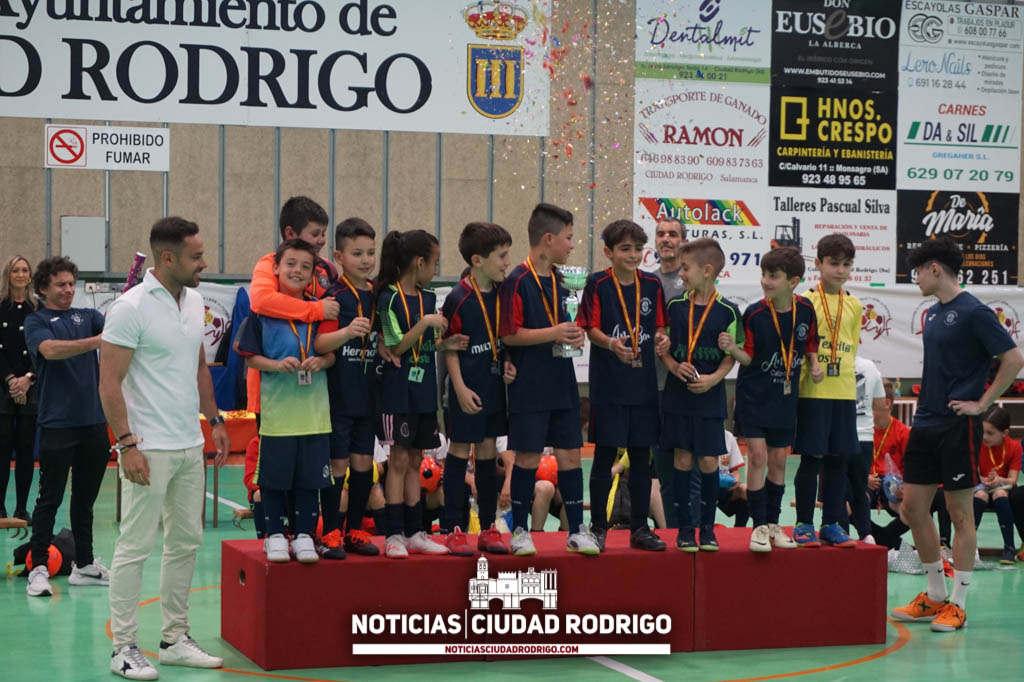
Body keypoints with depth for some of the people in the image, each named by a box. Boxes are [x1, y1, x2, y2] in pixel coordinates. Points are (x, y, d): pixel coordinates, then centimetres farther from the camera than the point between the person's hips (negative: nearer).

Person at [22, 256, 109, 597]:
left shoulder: (87, 316, 13)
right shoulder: (36, 322, 0)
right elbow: (50, 350, -20)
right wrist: (96, 341, -32)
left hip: (93, 421, 4)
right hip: (57, 424, -4)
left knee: (85, 498, 12)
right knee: (50, 499, -1)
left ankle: (84, 564, 20)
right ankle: (38, 568, 3)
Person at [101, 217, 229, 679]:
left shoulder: (194, 301, 9)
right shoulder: (131, 307, -14)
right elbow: (109, 383, -14)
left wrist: (215, 420, 16)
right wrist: (127, 443, -18)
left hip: (191, 446, 8)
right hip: (149, 449, -8)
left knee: (186, 543, 13)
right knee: (135, 547, -3)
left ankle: (175, 639, 22)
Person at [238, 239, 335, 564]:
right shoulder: (262, 310, -3)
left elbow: (332, 352, 11)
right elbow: (249, 356, -2)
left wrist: (321, 361, -10)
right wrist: (277, 365, -17)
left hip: (314, 411, 3)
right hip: (276, 411, -2)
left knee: (310, 476, 7)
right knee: (274, 476, 4)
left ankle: (304, 535, 19)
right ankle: (275, 534, 18)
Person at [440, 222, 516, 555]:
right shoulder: (459, 298, -13)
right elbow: (449, 348, -11)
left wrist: (508, 364, -1)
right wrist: (460, 388, -15)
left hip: (495, 384, 6)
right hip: (468, 387, -6)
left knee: (488, 452, 11)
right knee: (460, 451, 1)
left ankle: (488, 528, 18)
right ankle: (452, 529, 8)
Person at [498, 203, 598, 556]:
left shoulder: (560, 280, 11)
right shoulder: (518, 281, -12)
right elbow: (509, 334, -15)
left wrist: (573, 335, 2)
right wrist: (553, 333, -18)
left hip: (562, 384, 7)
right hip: (529, 386, -6)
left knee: (570, 453, 6)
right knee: (528, 457, 0)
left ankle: (577, 530, 13)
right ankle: (519, 531, 12)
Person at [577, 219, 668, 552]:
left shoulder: (652, 285, 7)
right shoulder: (597, 284, -4)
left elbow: (658, 326, 14)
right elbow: (590, 328, -6)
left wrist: (661, 337, -8)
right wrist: (610, 343, -25)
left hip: (644, 383, 4)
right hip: (608, 383, -4)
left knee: (641, 456, 8)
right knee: (605, 455, 0)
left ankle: (640, 528, 17)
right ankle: (598, 527, 9)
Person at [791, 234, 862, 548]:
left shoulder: (854, 305, 11)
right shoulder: (806, 301, -2)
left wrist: (838, 367, 6)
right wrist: (810, 368, -12)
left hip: (844, 392, 4)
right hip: (812, 392, -4)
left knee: (839, 458, 7)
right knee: (811, 458, -2)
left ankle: (831, 524, 15)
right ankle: (804, 524, 7)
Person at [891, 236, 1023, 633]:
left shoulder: (973, 312, -12)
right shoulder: (932, 314, 13)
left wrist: (981, 404, -14)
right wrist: (926, 403, 12)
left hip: (957, 427, -8)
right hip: (925, 423, 8)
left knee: (960, 513, -1)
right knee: (913, 507, 8)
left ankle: (958, 604, 6)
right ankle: (935, 596, 20)